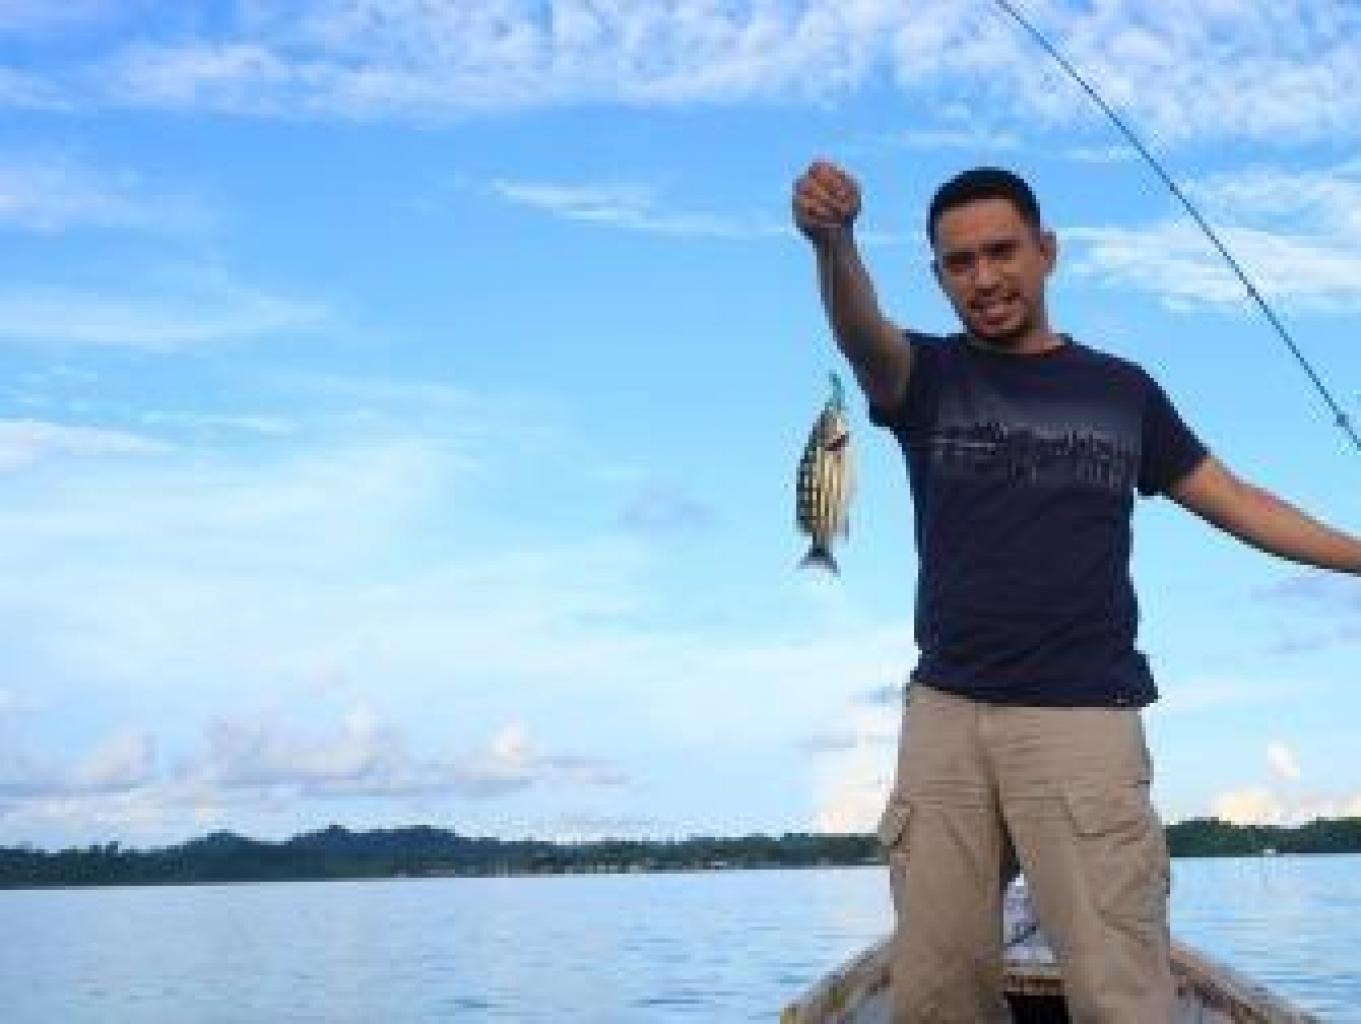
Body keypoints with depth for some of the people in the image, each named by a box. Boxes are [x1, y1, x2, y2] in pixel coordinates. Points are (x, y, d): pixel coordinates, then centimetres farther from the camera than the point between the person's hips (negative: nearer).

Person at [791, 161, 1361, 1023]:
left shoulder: (1122, 391, 13)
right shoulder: (926, 377, 8)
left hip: (1083, 717, -1)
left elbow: (1234, 501, 17)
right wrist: (833, 240, -36)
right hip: (945, 712, 1)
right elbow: (859, 331, -14)